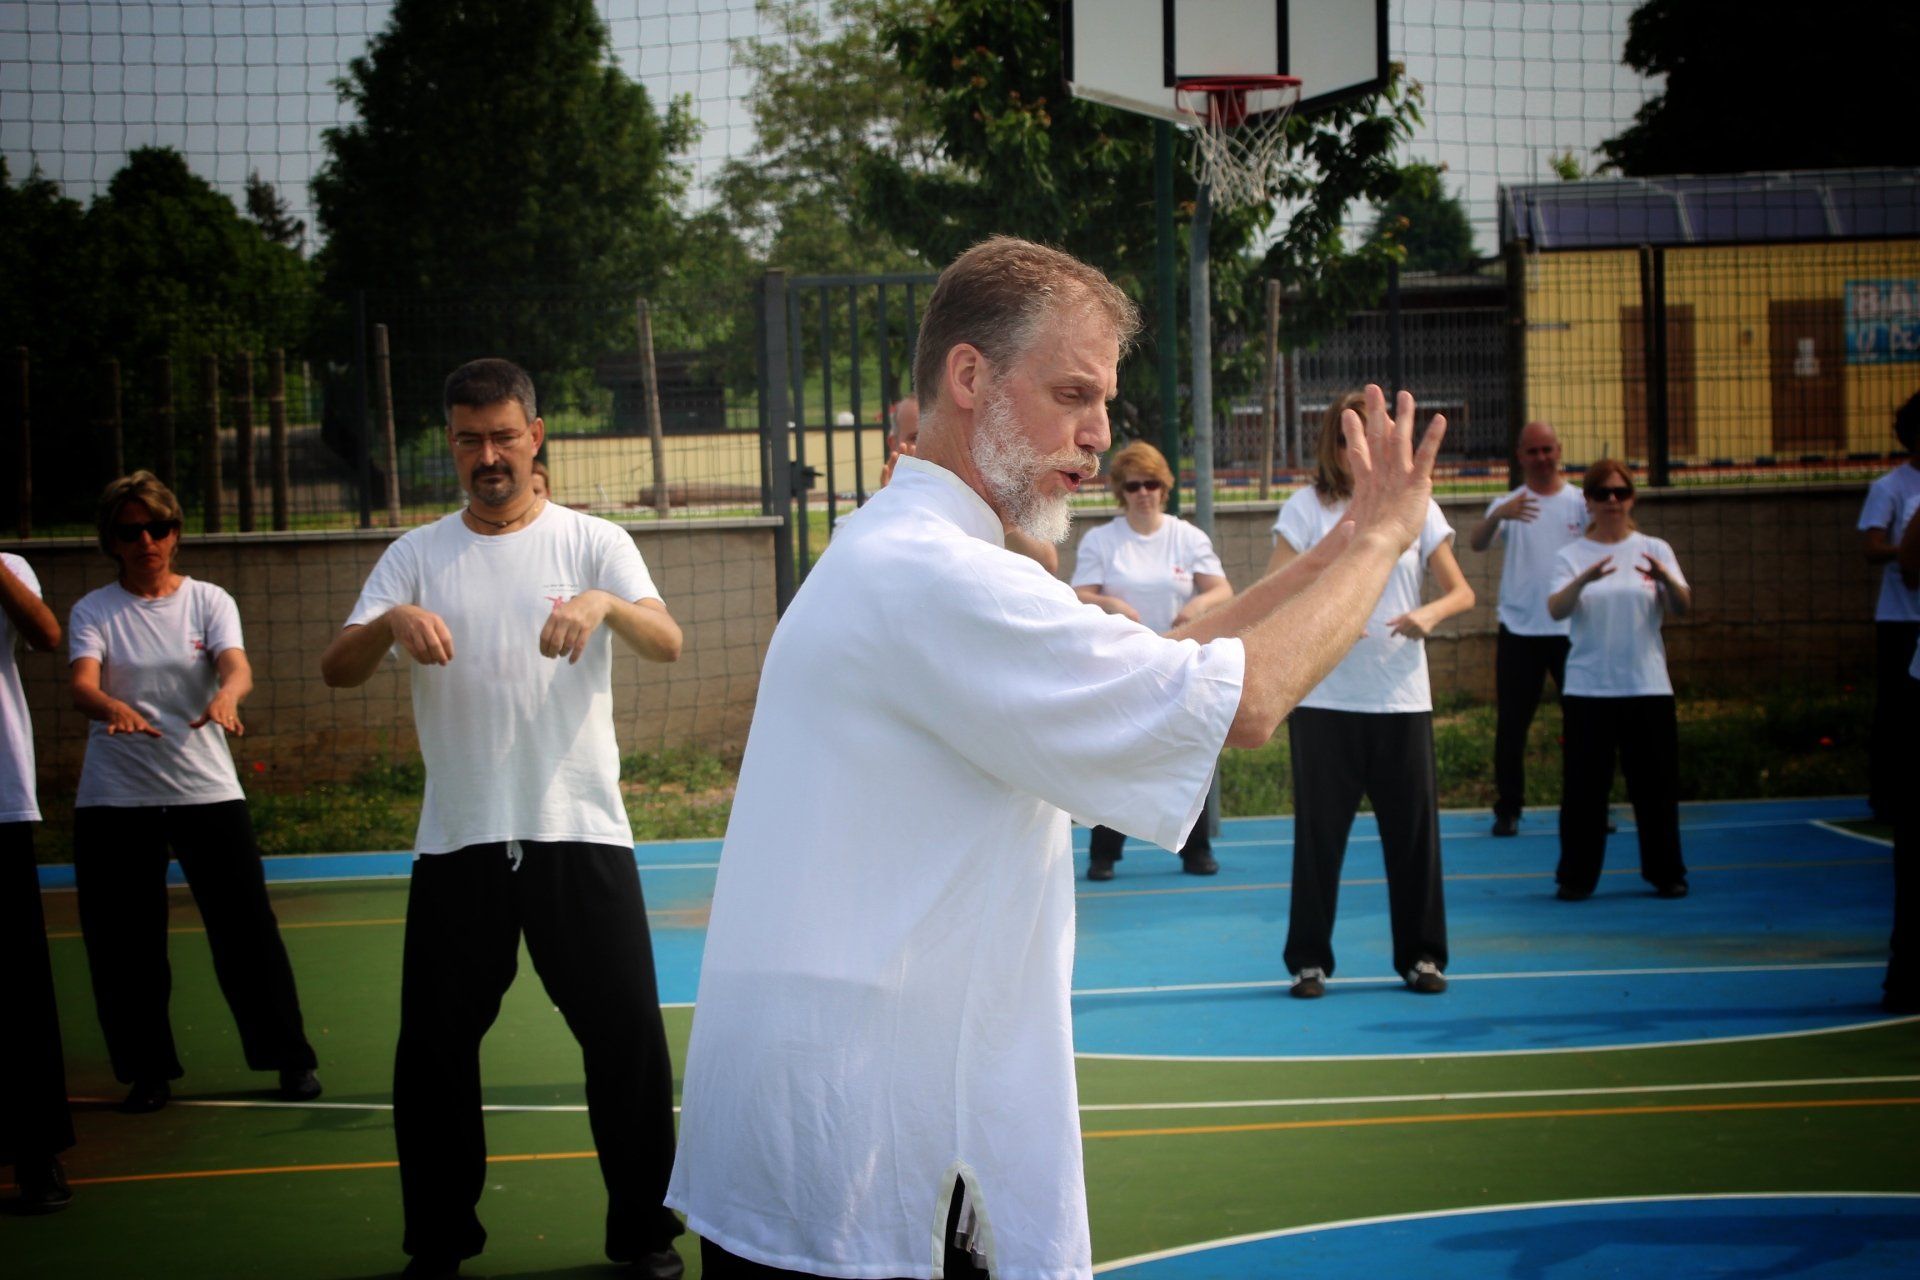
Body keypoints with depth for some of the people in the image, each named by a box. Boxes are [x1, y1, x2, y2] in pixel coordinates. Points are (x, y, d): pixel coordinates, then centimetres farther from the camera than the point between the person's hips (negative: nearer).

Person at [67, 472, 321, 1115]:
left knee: (247, 929, -1)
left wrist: (226, 695, -38)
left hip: (207, 790, 0)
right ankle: (148, 1070, 16)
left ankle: (289, 1058, 12)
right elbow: (82, 683, -15)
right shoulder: (93, 612, 2)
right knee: (125, 943, 2)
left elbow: (237, 667, -14)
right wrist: (114, 708, -38)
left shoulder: (209, 601, 4)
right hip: (113, 799, 0)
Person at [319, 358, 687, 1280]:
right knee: (434, 1048, 4)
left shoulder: (594, 542, 4)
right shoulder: (416, 556, 8)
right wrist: (390, 623, -25)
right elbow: (336, 670, -3)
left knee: (628, 1036, -1)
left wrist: (604, 605, -34)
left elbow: (667, 644, -12)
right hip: (457, 842, 1)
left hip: (581, 832, -1)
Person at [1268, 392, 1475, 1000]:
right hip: (1323, 698, -1)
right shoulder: (1309, 506, 2)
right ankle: (1309, 959, 11)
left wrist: (1430, 613, -16)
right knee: (1320, 831, 1)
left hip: (1401, 695, 2)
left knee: (1413, 829, 2)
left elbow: (1461, 591, 5)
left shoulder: (1416, 507, 7)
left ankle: (1421, 955, 14)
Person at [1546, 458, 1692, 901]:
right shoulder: (1571, 556, 4)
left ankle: (1666, 872, 16)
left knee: (1656, 782, 4)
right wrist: (1583, 581, -33)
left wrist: (1666, 580, -29)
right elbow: (1556, 609, -13)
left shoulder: (1654, 550, 6)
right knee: (1584, 785, -1)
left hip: (1647, 686, 1)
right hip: (1587, 688, -1)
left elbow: (1683, 606, -7)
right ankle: (1576, 877, 8)